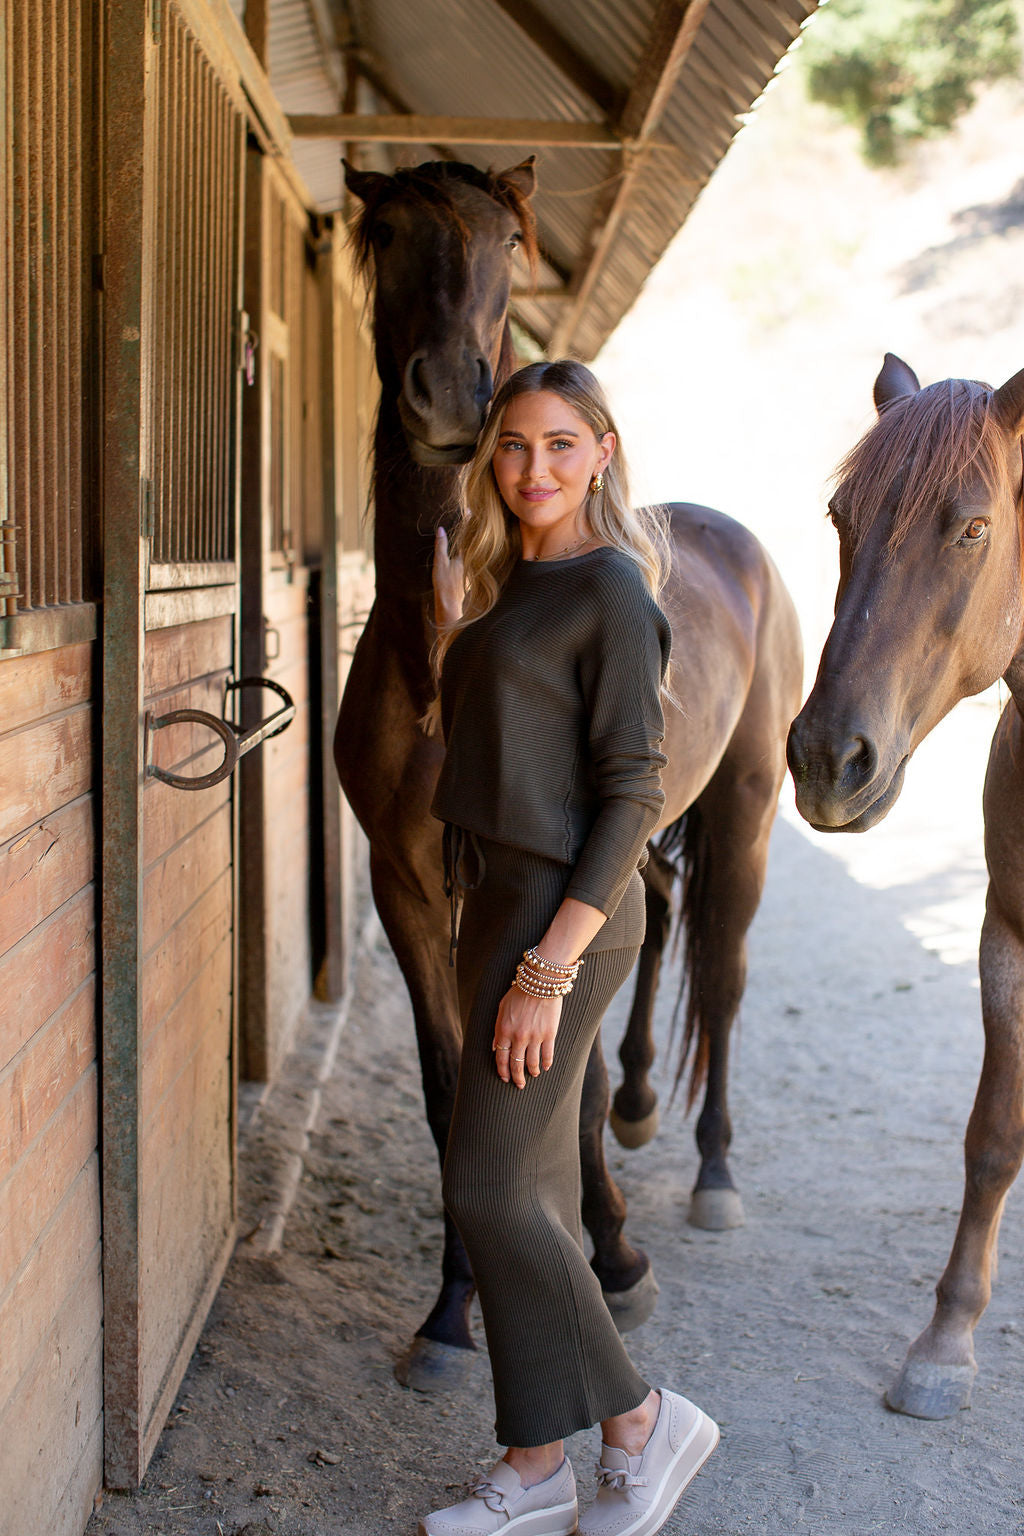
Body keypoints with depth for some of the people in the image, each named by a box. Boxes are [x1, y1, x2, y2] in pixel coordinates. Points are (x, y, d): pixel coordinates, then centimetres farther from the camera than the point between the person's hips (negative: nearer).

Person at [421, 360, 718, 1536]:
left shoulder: (610, 591, -13)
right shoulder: (511, 584, 14)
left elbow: (632, 795, -18)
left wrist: (551, 966, -20)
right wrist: (450, 625, 10)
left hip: (566, 912, -9)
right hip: (496, 904, 9)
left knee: (488, 1189, -6)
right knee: (534, 1192, 12)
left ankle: (641, 1422, 11)